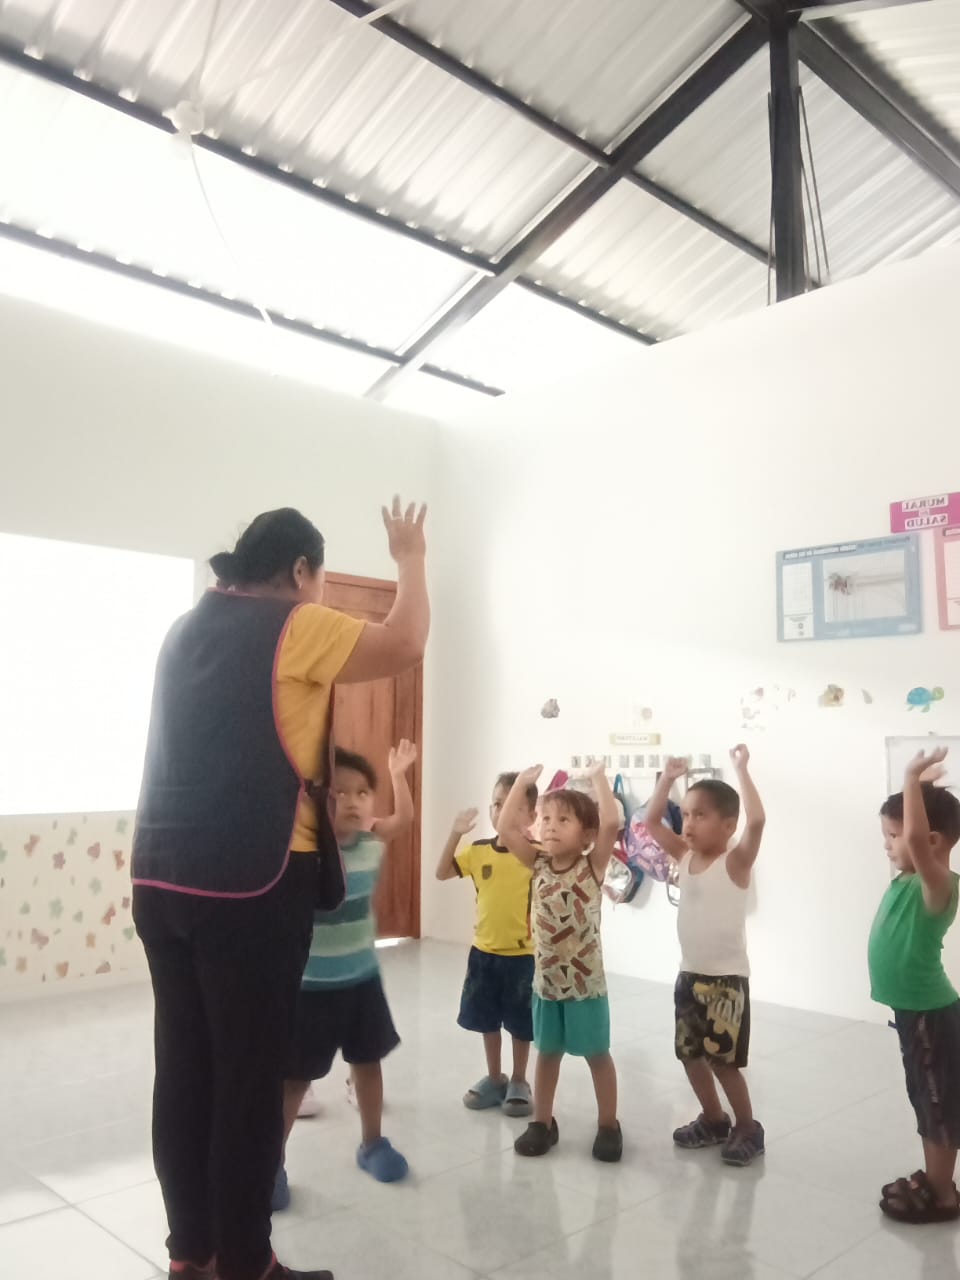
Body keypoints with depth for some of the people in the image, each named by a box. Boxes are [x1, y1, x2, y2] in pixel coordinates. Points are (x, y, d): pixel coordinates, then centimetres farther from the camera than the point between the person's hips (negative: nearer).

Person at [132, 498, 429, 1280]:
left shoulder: (192, 628, 15)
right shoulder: (293, 626, -7)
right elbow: (405, 645, -10)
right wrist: (411, 558, 5)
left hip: (163, 876, 8)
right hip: (250, 880, -8)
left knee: (185, 1067, 14)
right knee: (250, 1076, 4)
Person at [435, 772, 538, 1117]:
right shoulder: (478, 850, -3)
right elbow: (442, 873, -4)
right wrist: (456, 833, -15)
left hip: (522, 955, -4)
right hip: (483, 951, 4)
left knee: (520, 1024, 11)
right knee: (488, 1020, 18)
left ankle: (518, 1082, 29)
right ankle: (494, 1078, 36)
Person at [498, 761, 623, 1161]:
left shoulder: (592, 865, -12)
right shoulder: (539, 865, -1)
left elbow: (612, 823, -27)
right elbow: (506, 829, -8)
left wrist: (598, 777, -21)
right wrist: (522, 782, -7)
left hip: (585, 981, -3)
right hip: (546, 980, 4)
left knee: (597, 1055, 12)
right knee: (547, 1054, 16)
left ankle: (608, 1125, 27)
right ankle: (542, 1123, 30)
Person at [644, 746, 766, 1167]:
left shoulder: (736, 861, -15)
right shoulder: (685, 856, 3)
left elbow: (757, 820, -31)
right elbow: (651, 822, 6)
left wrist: (741, 769, -27)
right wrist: (667, 778, -1)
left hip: (727, 978, -7)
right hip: (689, 974, 7)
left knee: (723, 1059, 0)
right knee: (690, 1054, 14)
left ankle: (748, 1129, 20)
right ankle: (714, 1121, 33)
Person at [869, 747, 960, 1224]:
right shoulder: (909, 879, 3)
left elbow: (917, 838, -43)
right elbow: (911, 836, 18)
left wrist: (913, 780, -34)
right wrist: (917, 785, 7)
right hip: (914, 1010, 9)